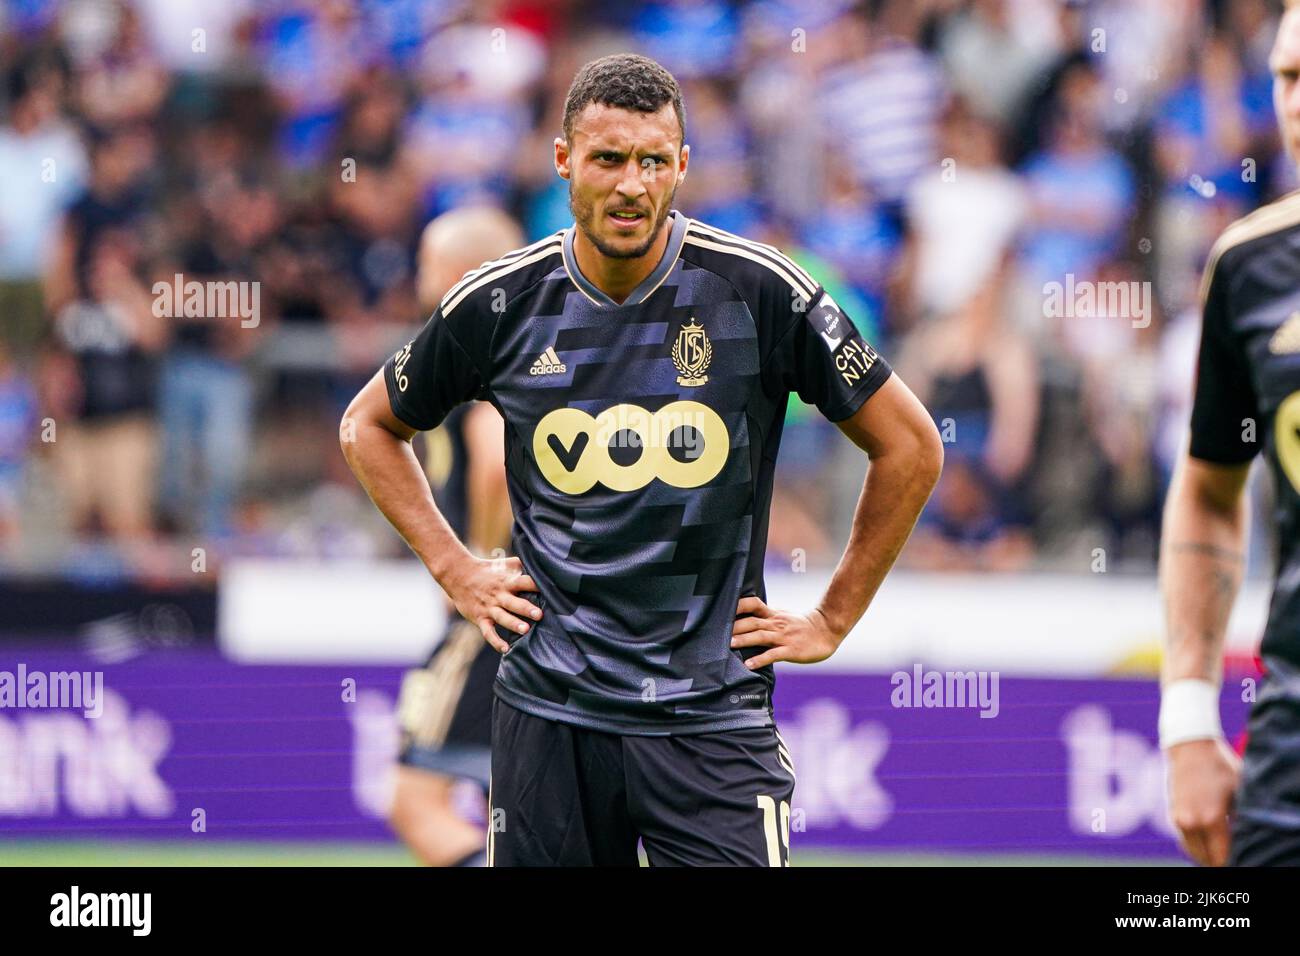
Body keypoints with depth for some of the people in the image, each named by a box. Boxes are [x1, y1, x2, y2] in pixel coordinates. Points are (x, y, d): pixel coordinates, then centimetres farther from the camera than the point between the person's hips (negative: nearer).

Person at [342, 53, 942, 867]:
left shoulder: (759, 292, -6)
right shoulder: (499, 304, 1)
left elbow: (911, 447, 4)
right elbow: (372, 425, 20)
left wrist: (831, 622, 4)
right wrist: (455, 570, 11)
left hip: (712, 713, -2)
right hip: (549, 709, 2)